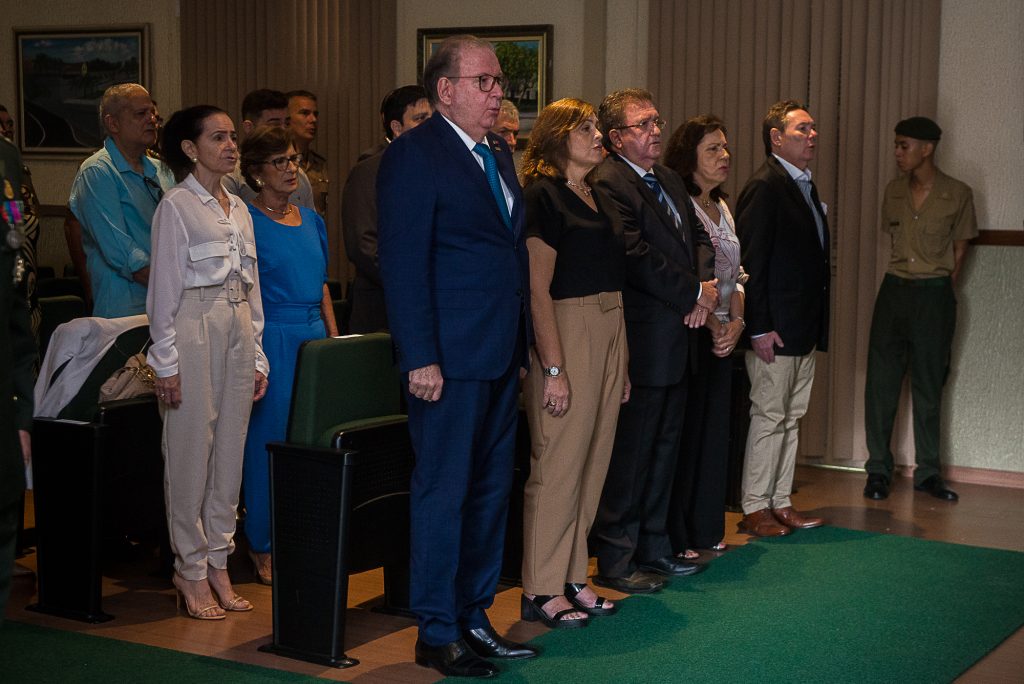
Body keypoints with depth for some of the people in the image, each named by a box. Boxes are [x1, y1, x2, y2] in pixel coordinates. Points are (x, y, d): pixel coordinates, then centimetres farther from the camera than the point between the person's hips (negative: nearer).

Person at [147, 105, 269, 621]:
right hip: (196, 330, -6)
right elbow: (164, 289, -7)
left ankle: (218, 564, 16)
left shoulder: (238, 210, 15)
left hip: (239, 331, 7)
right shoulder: (176, 207, -4)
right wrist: (166, 360, -11)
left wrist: (258, 356, 14)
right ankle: (191, 570, 6)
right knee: (191, 451, -3)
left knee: (231, 451, 7)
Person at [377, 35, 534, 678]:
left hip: (502, 354, 9)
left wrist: (525, 341, 11)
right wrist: (420, 358, -18)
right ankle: (437, 632, 10)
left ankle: (475, 615, 26)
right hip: (451, 356, -8)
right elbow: (403, 262, -14)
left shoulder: (500, 153, 16)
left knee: (492, 489, 14)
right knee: (443, 492, -1)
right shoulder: (413, 154, -10)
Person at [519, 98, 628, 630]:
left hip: (609, 334, 9)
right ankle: (540, 591, 3)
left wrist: (621, 363, 14)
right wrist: (553, 367, -19)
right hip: (567, 332, -8)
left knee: (592, 464, 10)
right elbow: (537, 290, -15)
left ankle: (572, 579, 19)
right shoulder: (542, 196, -9)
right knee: (558, 465, -5)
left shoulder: (595, 197, 16)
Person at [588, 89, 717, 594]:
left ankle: (653, 549, 26)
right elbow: (637, 258, -21)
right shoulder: (608, 184, -14)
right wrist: (696, 293, -13)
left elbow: (697, 237, 16)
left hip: (676, 340, 9)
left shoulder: (669, 180, 16)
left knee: (664, 450, 15)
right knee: (630, 454, -2)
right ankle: (615, 562, 8)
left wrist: (703, 284, -5)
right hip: (642, 342, -9)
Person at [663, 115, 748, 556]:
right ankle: (675, 538, 6)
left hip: (721, 334, 8)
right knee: (683, 432, -3)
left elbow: (735, 274, 15)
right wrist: (712, 325, -14)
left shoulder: (722, 208, 15)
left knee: (715, 430, 11)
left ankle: (706, 529, 21)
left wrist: (736, 322, 0)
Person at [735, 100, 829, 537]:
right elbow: (751, 260, -18)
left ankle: (780, 502, 22)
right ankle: (754, 509, 8)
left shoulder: (804, 186, 16)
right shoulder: (764, 186, -13)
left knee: (791, 418, 14)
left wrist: (817, 326, 13)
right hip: (775, 329, -9)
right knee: (769, 416, -2)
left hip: (804, 329, 9)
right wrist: (759, 327, -21)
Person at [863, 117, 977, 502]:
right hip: (894, 292, 3)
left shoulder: (958, 195, -4)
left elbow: (960, 249, 4)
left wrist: (939, 288, 4)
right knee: (881, 383, 1)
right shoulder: (894, 191, 4)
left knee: (928, 387, 5)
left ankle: (928, 473, 15)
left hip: (934, 296, -2)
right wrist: (903, 278, 11)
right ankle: (878, 470, 9)